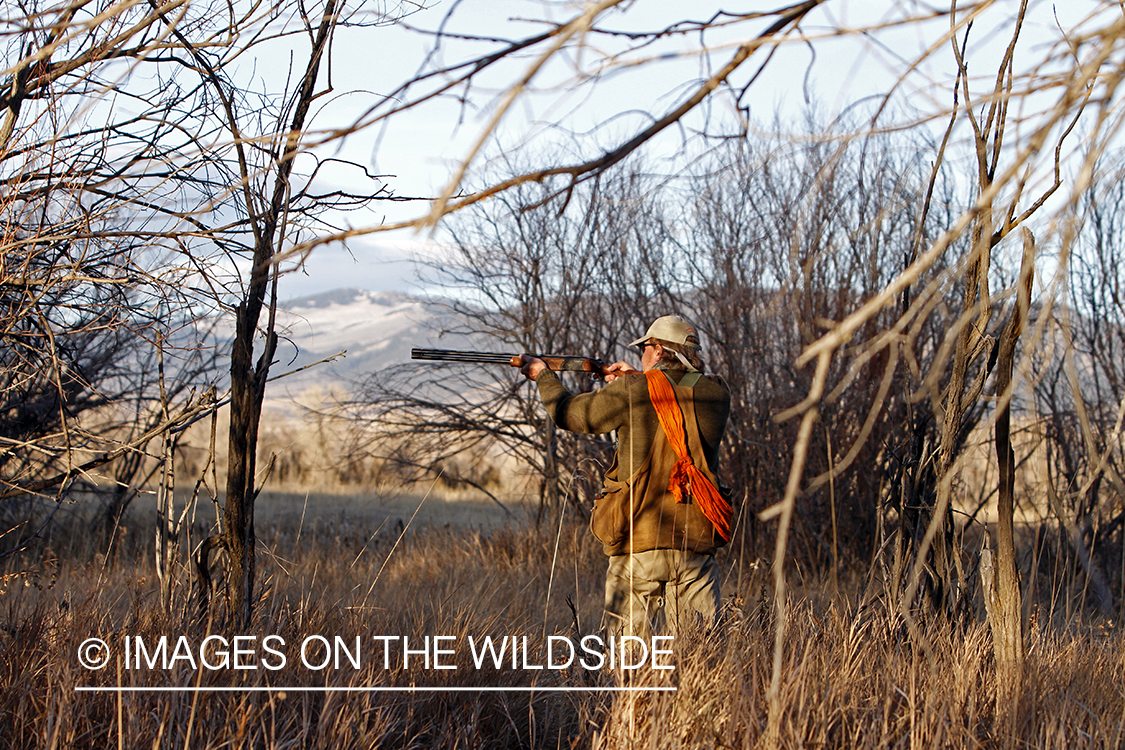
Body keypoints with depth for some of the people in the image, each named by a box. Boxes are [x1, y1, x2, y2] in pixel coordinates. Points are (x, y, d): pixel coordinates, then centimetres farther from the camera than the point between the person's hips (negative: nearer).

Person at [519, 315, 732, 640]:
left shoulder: (631, 393, -5)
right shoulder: (716, 394, 4)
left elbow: (569, 412, 10)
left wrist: (543, 377, 29)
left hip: (639, 546, -2)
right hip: (696, 547, 3)